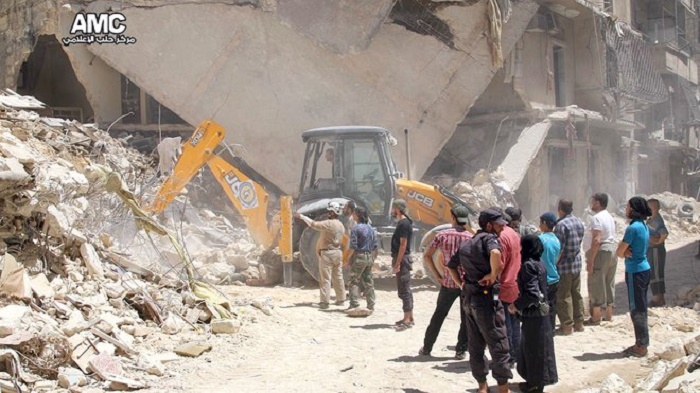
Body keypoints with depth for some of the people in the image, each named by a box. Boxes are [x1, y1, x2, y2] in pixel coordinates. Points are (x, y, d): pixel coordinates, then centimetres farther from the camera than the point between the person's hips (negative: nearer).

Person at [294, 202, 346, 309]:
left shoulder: (328, 224, -17)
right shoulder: (341, 225, 10)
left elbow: (314, 224, -20)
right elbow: (341, 240, 13)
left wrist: (302, 216, -11)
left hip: (327, 253, -8)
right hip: (338, 252, 8)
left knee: (325, 278, -5)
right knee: (338, 277, 14)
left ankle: (325, 301, -7)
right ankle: (341, 299, 18)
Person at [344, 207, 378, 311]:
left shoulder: (355, 229, -12)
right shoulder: (371, 229, 10)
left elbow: (353, 246, -16)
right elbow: (376, 245, 11)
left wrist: (347, 259, -9)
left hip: (359, 257, -7)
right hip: (369, 257, 7)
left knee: (354, 281, -3)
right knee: (368, 281, 11)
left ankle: (354, 304, -8)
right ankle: (371, 305, 12)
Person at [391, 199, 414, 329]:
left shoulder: (404, 224, -15)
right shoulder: (402, 223, 16)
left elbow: (403, 245, -20)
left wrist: (397, 263, -22)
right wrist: (396, 261, 18)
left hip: (402, 260, -10)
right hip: (401, 259, 10)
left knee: (404, 290, -9)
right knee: (405, 290, 13)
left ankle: (407, 320, -9)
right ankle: (409, 318, 18)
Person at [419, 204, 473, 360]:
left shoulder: (442, 235, -3)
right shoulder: (471, 238, -6)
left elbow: (427, 255, -3)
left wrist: (436, 274, 2)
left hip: (448, 283, 1)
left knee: (439, 315, 14)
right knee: (466, 318, 10)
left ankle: (426, 348, 20)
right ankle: (460, 350, 9)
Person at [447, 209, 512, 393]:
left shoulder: (467, 243, 16)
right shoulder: (489, 238, -11)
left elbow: (451, 265, 24)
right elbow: (495, 253, -34)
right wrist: (494, 274, -20)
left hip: (468, 297, 8)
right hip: (486, 297, -8)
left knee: (475, 344, 12)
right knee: (498, 343, -1)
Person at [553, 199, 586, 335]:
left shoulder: (561, 224, -19)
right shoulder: (579, 222, 6)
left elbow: (559, 248, -20)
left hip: (565, 265, -8)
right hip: (577, 263, 8)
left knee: (564, 296, 0)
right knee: (576, 294, 16)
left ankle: (567, 325, 3)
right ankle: (579, 322, 23)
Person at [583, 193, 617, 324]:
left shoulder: (597, 218, -16)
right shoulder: (610, 217, 16)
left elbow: (596, 240, -23)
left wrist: (590, 260, -23)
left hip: (601, 252, -10)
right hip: (612, 250, 10)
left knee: (596, 285, -4)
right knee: (609, 284, 15)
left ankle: (596, 317, -3)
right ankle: (609, 315, 21)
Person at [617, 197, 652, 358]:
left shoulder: (633, 228, -18)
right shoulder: (644, 226, 10)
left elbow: (619, 252, -15)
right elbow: (623, 250, 12)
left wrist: (624, 252, 3)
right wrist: (626, 251, -6)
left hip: (635, 272, -9)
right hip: (644, 269, 9)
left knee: (637, 310, -2)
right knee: (640, 309, 15)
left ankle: (641, 347, 3)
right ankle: (641, 344, 21)